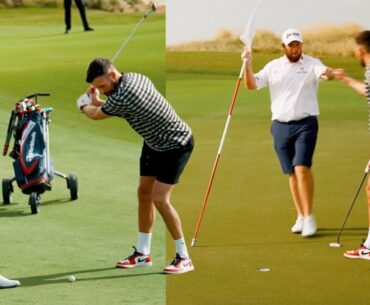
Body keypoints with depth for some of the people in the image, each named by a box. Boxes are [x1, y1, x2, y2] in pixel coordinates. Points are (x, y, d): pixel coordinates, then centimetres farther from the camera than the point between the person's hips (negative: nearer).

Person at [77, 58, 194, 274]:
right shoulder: (135, 78, -4)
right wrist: (96, 101, 9)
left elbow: (96, 115, -12)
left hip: (175, 145, -10)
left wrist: (85, 106, 11)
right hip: (154, 142, 10)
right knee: (144, 193, 9)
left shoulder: (121, 97, -31)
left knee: (159, 198, -15)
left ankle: (184, 258, -7)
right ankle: (143, 254, 17)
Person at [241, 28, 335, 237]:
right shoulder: (273, 67, 9)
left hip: (305, 124, -4)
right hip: (281, 126, 4)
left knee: (302, 167, -17)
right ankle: (301, 217, 19)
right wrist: (248, 65, -10)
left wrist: (329, 73, -47)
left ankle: (309, 217, -13)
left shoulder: (311, 64, -2)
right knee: (292, 173, 8)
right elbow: (252, 85, 6)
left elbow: (325, 72, -23)